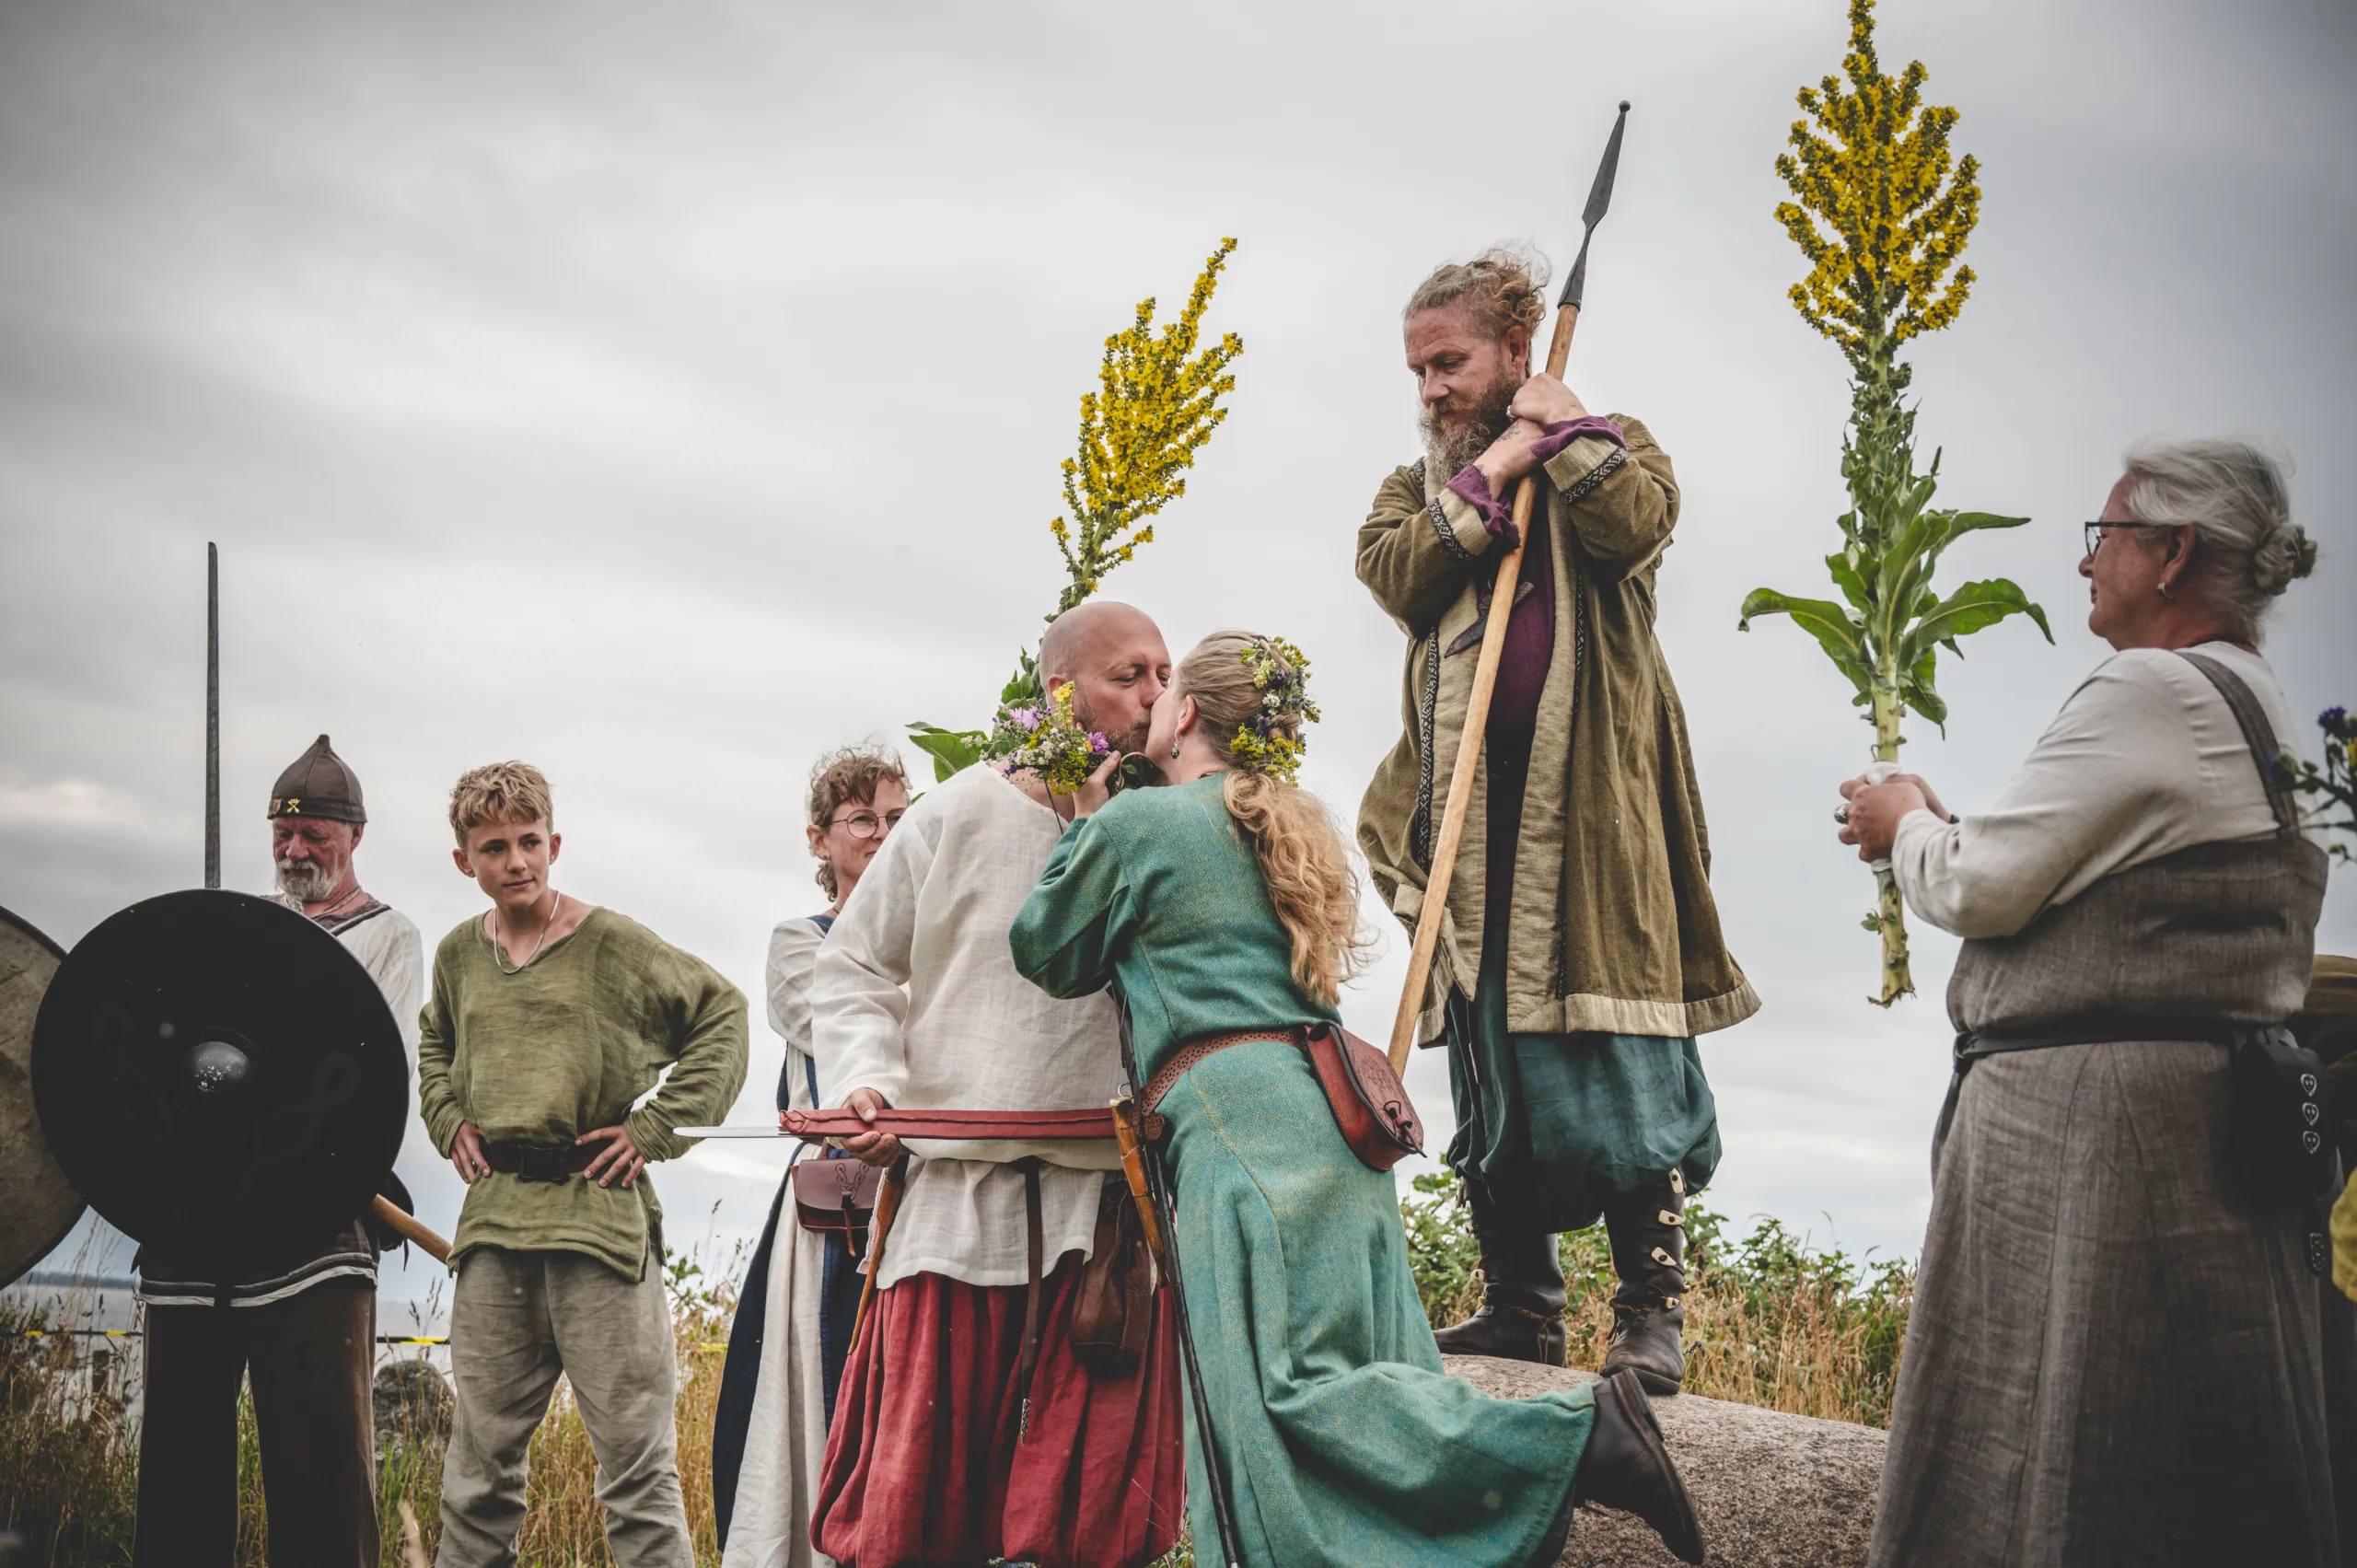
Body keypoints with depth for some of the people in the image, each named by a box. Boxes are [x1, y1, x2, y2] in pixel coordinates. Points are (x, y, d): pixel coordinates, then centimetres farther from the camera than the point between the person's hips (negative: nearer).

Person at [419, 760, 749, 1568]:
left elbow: (722, 1013, 1)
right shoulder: (458, 954, 12)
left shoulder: (612, 944, -3)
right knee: (480, 1455, 11)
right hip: (492, 1219, 5)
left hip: (598, 1214, -5)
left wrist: (656, 1128, -4)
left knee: (634, 1456, -3)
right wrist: (449, 1120, 14)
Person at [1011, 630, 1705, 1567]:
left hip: (1237, 1120, -9)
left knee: (1292, 1385, -15)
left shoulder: (1136, 822, 1)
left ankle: (1579, 1437, -24)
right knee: (1358, 1373, 4)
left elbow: (1047, 953, 13)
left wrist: (1083, 829, 27)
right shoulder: (1291, 829, 25)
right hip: (1330, 1118, 9)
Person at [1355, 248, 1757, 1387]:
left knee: (1614, 1056, -8)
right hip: (1473, 804, 4)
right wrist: (1489, 473, -3)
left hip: (1591, 791, -4)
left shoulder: (1609, 445, 13)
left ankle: (1650, 1313, -4)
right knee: (1490, 1060, 5)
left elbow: (1635, 523, -11)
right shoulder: (1419, 482, 22)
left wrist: (1560, 425, 0)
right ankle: (1520, 1305, 14)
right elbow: (1390, 574, -1)